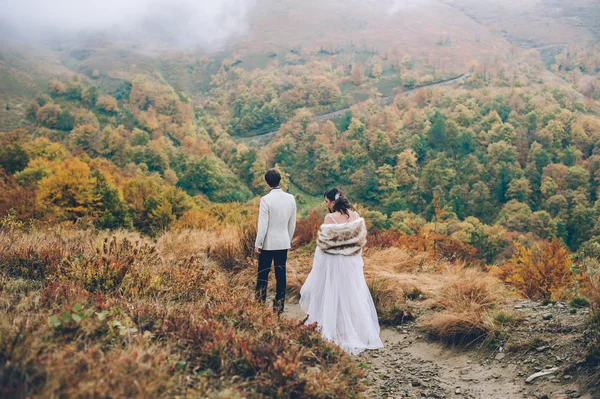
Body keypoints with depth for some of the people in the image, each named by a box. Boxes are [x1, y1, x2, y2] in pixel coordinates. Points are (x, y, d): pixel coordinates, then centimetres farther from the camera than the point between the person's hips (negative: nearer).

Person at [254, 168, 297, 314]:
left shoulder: (266, 200, -16)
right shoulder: (290, 198, -1)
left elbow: (263, 224, -15)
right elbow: (292, 223, 8)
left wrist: (257, 244, -6)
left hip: (268, 243, -4)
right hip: (283, 243, 4)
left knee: (263, 275, 7)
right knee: (281, 275, 9)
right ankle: (279, 306, 15)